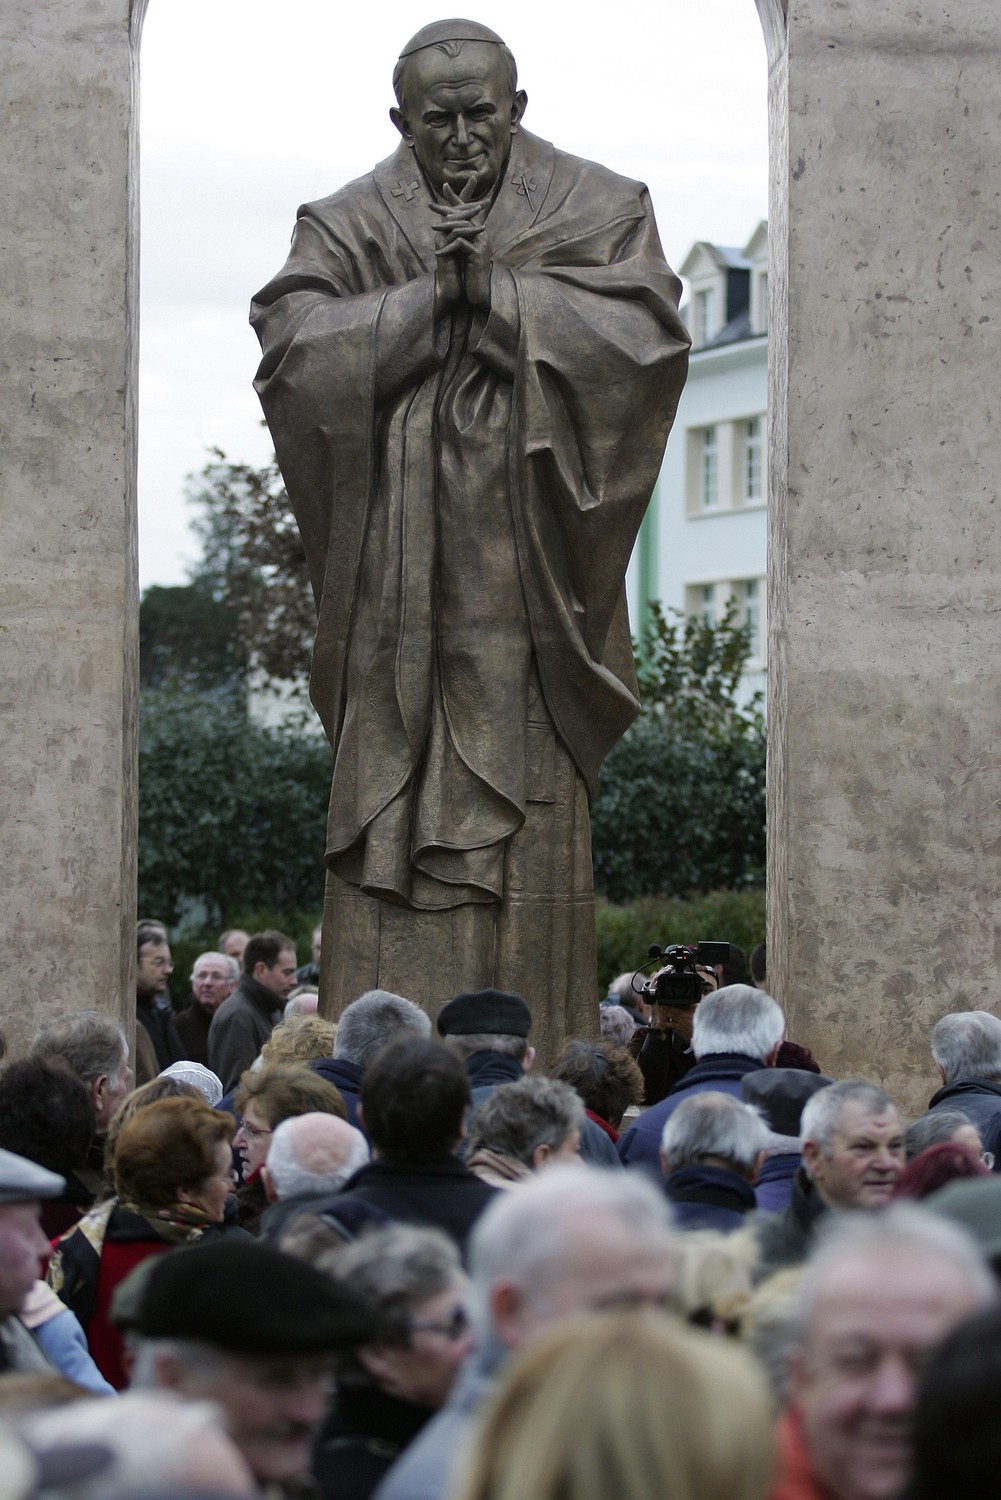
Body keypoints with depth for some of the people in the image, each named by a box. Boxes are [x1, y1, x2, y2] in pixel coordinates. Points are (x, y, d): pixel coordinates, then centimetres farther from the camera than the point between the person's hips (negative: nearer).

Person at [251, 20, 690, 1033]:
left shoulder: (594, 210, 7)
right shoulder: (347, 227, 8)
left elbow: (648, 331, -10)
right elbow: (291, 354, -7)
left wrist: (493, 287, -11)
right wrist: (431, 294, -12)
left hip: (527, 580, 0)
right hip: (396, 590, 1)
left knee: (532, 814, -3)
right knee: (393, 817, -3)